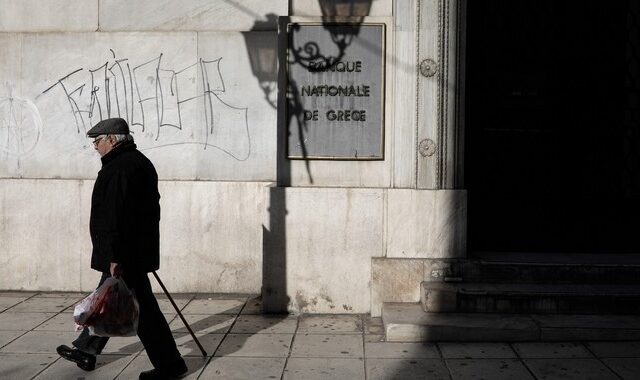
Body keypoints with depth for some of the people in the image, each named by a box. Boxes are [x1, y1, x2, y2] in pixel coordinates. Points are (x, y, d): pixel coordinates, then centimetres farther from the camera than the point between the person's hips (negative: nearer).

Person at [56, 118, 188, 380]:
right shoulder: (141, 162, 13)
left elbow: (114, 216, -25)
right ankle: (85, 351, 36)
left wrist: (114, 257, -25)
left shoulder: (117, 169, -19)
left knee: (142, 308, -4)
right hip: (140, 248, 11)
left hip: (124, 254, -10)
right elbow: (150, 206, 19)